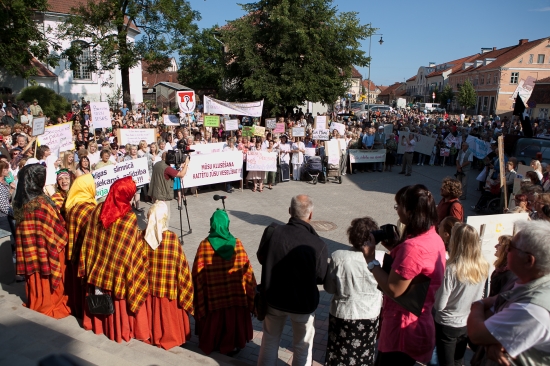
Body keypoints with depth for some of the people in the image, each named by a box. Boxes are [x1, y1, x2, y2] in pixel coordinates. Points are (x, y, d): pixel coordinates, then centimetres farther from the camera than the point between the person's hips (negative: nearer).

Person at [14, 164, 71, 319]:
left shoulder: (19, 201, -1)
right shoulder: (42, 202, -24)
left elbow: (23, 225, 11)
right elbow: (58, 227, -18)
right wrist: (62, 240, -3)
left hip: (30, 249, 7)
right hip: (48, 249, -7)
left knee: (35, 276, 21)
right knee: (50, 277, 10)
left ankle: (36, 302, 36)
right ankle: (51, 304, 23)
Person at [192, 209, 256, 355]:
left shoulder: (204, 245, -14)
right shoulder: (237, 244, -10)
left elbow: (198, 274, -10)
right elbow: (246, 270, -4)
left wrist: (199, 298, 2)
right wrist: (250, 293, 8)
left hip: (213, 297, 0)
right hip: (236, 296, 1)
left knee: (214, 322, 20)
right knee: (233, 321, 20)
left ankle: (211, 344, 39)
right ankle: (232, 345, 35)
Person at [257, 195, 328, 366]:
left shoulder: (271, 232, -22)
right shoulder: (317, 244, -28)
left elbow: (261, 258, -2)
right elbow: (321, 278, -13)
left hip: (274, 298, 2)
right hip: (303, 303, -2)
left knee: (270, 340, 27)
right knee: (303, 346, 23)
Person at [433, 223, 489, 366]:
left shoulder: (451, 270, -27)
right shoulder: (483, 267, -11)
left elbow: (439, 305, -22)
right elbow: (480, 297, 4)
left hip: (448, 325, -5)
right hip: (469, 324, 5)